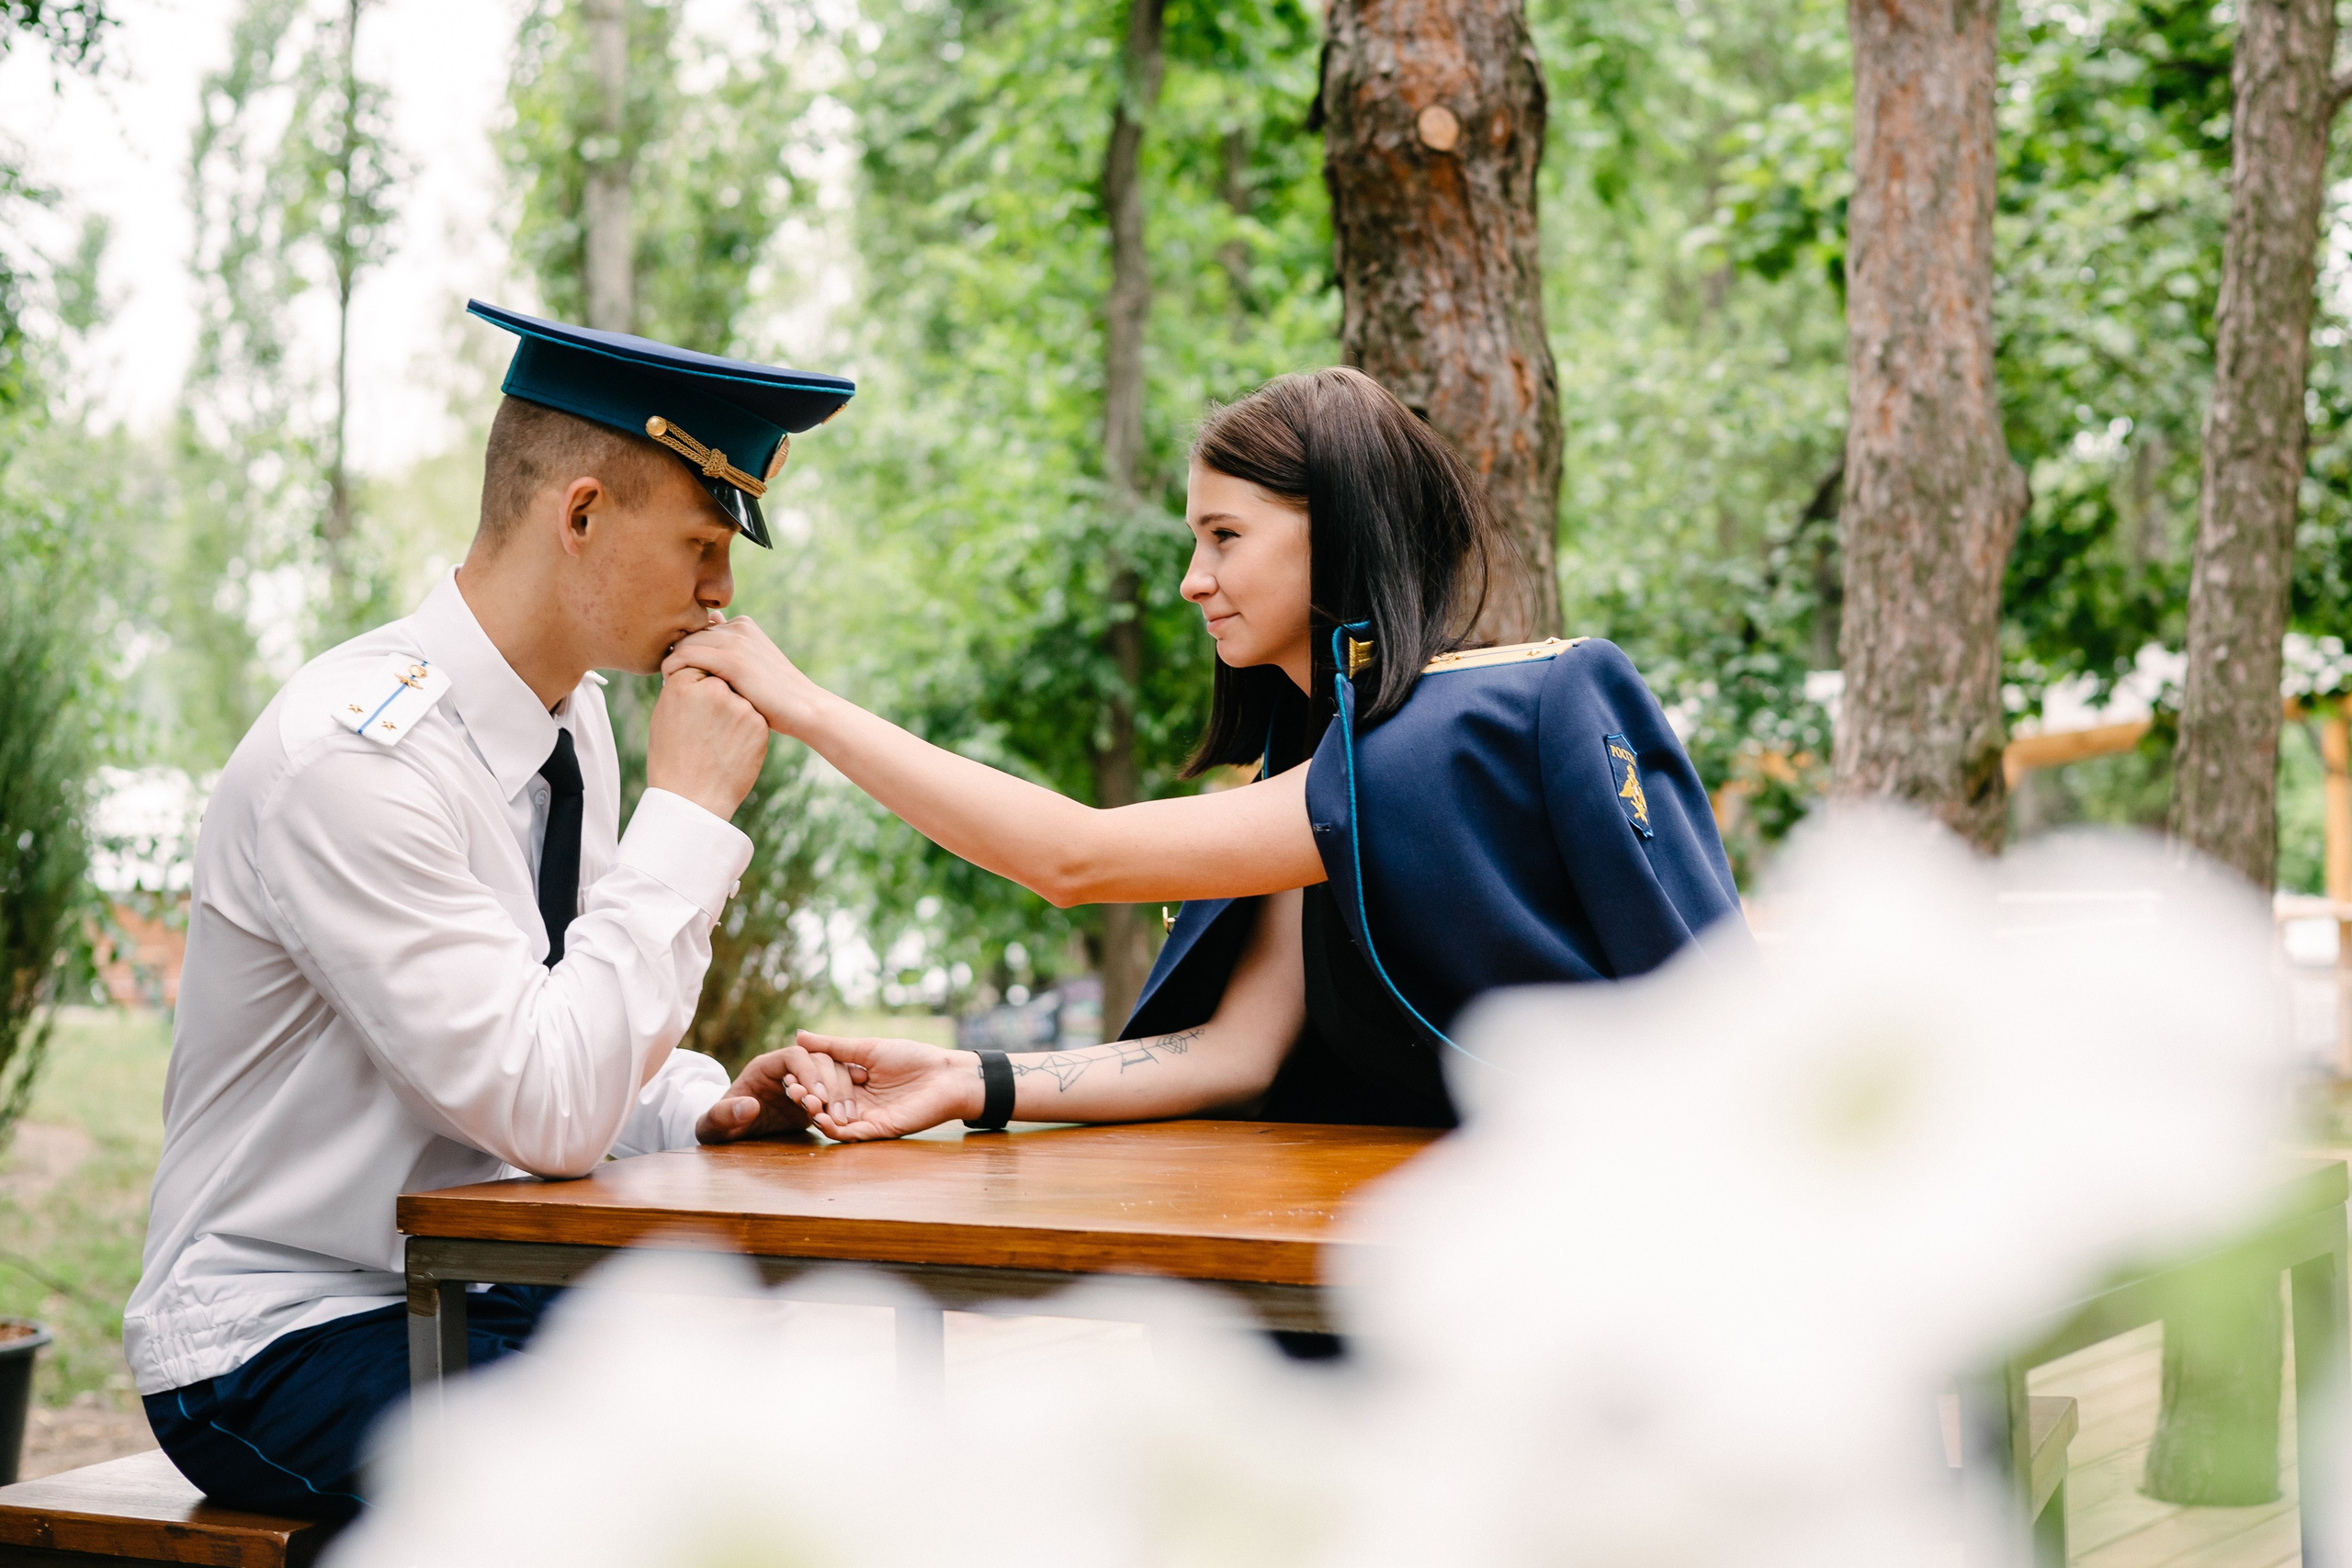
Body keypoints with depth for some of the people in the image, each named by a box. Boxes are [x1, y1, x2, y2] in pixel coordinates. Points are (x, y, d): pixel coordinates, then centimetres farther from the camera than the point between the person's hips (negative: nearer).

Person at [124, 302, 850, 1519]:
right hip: (281, 1352, -8)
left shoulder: (573, 719, 5)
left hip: (479, 1293, 8)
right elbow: (548, 1112, -27)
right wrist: (686, 812, -21)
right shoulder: (356, 759, -22)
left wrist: (701, 1107, -3)